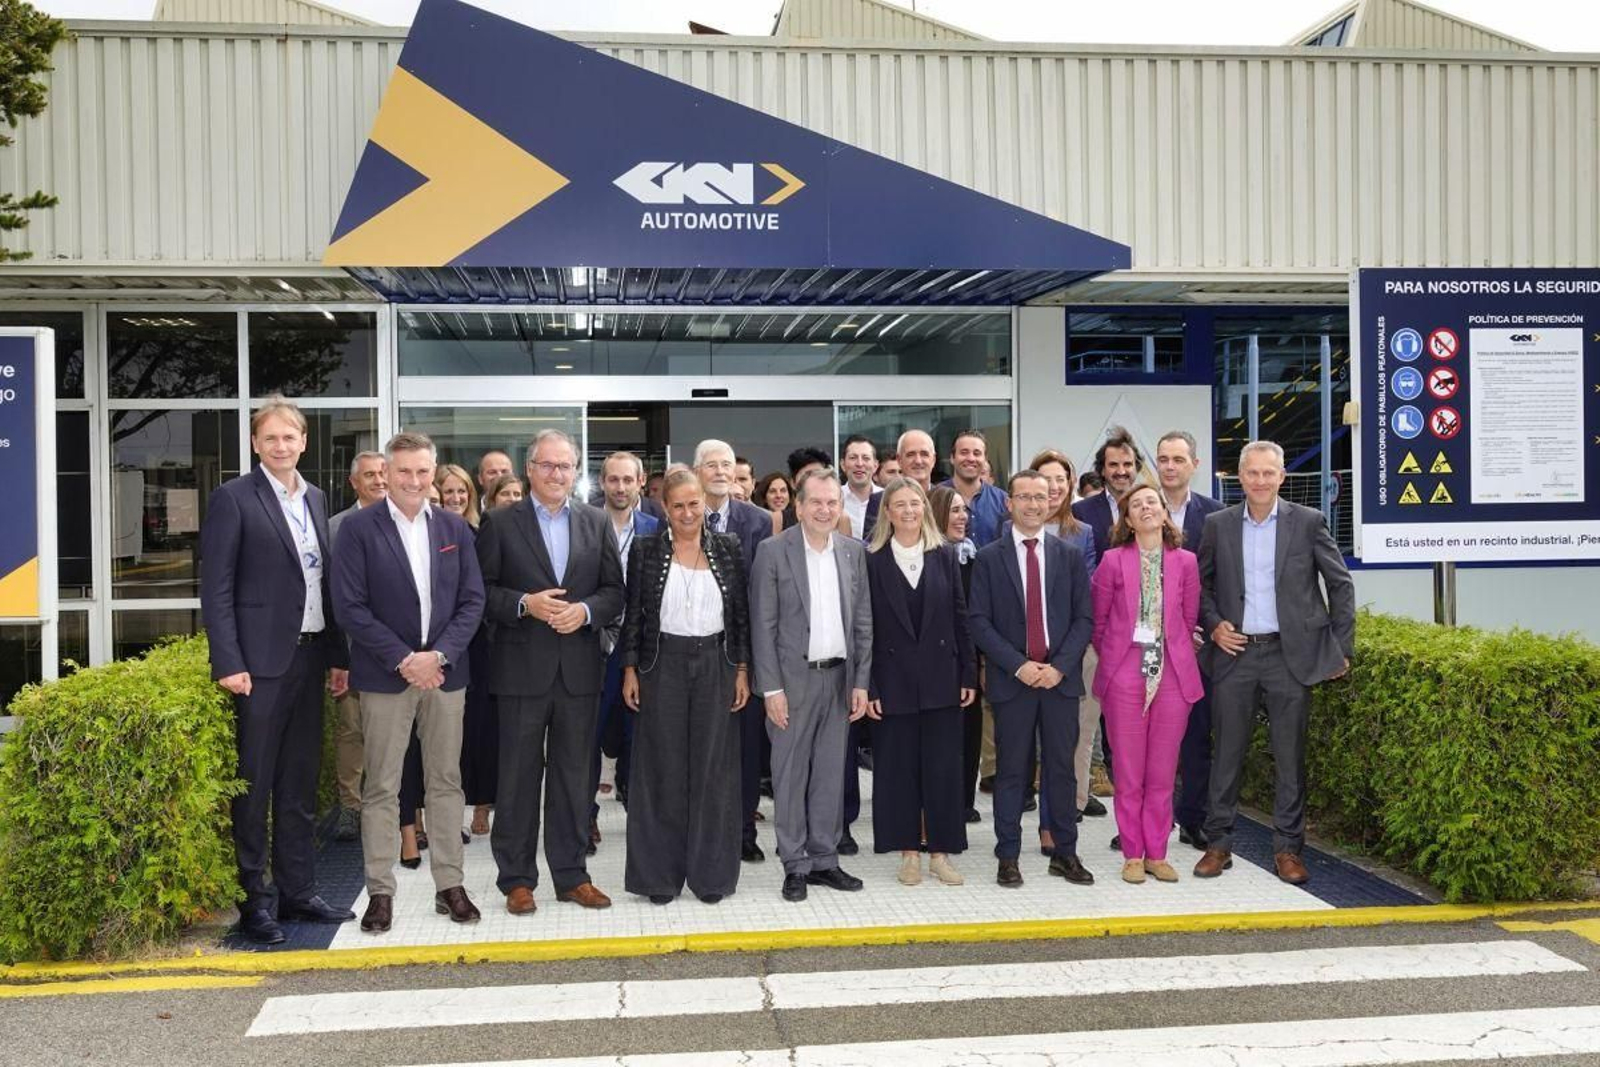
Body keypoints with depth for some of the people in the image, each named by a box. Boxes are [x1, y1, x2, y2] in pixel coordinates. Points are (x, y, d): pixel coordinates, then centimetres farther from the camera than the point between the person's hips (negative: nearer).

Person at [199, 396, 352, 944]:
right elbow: (216, 589, -10)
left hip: (310, 659, 6)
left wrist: (339, 655, 11)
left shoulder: (316, 499, 13)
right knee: (254, 786, 2)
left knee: (300, 786, 13)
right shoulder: (233, 498, -6)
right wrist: (228, 664, -16)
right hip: (261, 662, -6)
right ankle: (254, 900, 12)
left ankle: (298, 892, 22)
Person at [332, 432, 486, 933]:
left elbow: (472, 600, 4)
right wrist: (403, 659, -13)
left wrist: (439, 656, -10)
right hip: (385, 675, -3)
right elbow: (350, 605, -8)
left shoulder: (454, 527, 6)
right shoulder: (359, 529, -4)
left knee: (446, 782, 9)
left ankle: (449, 885, 18)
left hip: (445, 670, 3)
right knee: (381, 788, 3)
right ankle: (380, 891, 12)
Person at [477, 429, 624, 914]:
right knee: (519, 775, 5)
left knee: (574, 775, 10)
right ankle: (517, 878, 16)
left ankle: (572, 874, 20)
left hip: (579, 669, 3)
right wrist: (524, 603, -17)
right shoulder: (502, 524, 0)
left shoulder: (596, 522, 8)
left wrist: (586, 610, -11)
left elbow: (615, 590, 7)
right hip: (522, 669, -3)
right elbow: (483, 590, -2)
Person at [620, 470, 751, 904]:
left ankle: (710, 871, 15)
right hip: (663, 666, -1)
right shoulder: (646, 549, 0)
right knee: (663, 770, 5)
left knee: (713, 767, 5)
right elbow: (633, 613, 1)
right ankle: (660, 873, 14)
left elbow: (741, 613, 5)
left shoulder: (727, 548, 3)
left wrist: (742, 668, 1)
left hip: (716, 665, 1)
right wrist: (629, 669, -3)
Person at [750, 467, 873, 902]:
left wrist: (861, 682, 3)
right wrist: (771, 687, -11)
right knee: (790, 775, 4)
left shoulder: (854, 551, 6)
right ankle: (796, 865, 14)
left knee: (831, 774, 10)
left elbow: (863, 621, 8)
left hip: (839, 677, 4)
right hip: (793, 678, -4)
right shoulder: (773, 551, -6)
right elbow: (763, 625, -7)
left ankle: (824, 859, 21)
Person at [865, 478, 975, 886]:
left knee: (942, 766, 4)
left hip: (940, 679, 1)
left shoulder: (945, 556, 4)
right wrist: (867, 687, -7)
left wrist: (968, 675, 1)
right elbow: (865, 628, -2)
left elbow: (960, 618, 6)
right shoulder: (873, 561, -1)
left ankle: (940, 851, 16)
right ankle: (909, 851, 18)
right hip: (894, 681, -1)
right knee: (898, 767, 5)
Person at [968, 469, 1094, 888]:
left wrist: (1060, 666, -8)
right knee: (1010, 771, 4)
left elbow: (1084, 618, 4)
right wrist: (1018, 665, -12)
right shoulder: (989, 558, 2)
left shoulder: (1070, 555, 8)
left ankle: (1065, 853, 18)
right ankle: (1008, 857, 13)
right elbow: (979, 622, -3)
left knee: (1061, 768, 8)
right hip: (1011, 679, -1)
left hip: (1061, 678, 2)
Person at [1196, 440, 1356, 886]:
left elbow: (1341, 584, 5)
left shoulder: (1308, 522, 0)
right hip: (1234, 653, 1)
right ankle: (1218, 844, 14)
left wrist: (1341, 648, 2)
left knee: (1290, 756, 4)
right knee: (1226, 753, 5)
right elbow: (1200, 582, 14)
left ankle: (1288, 848, 14)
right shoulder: (1218, 524, 5)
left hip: (1290, 653, -1)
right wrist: (1214, 624, -2)